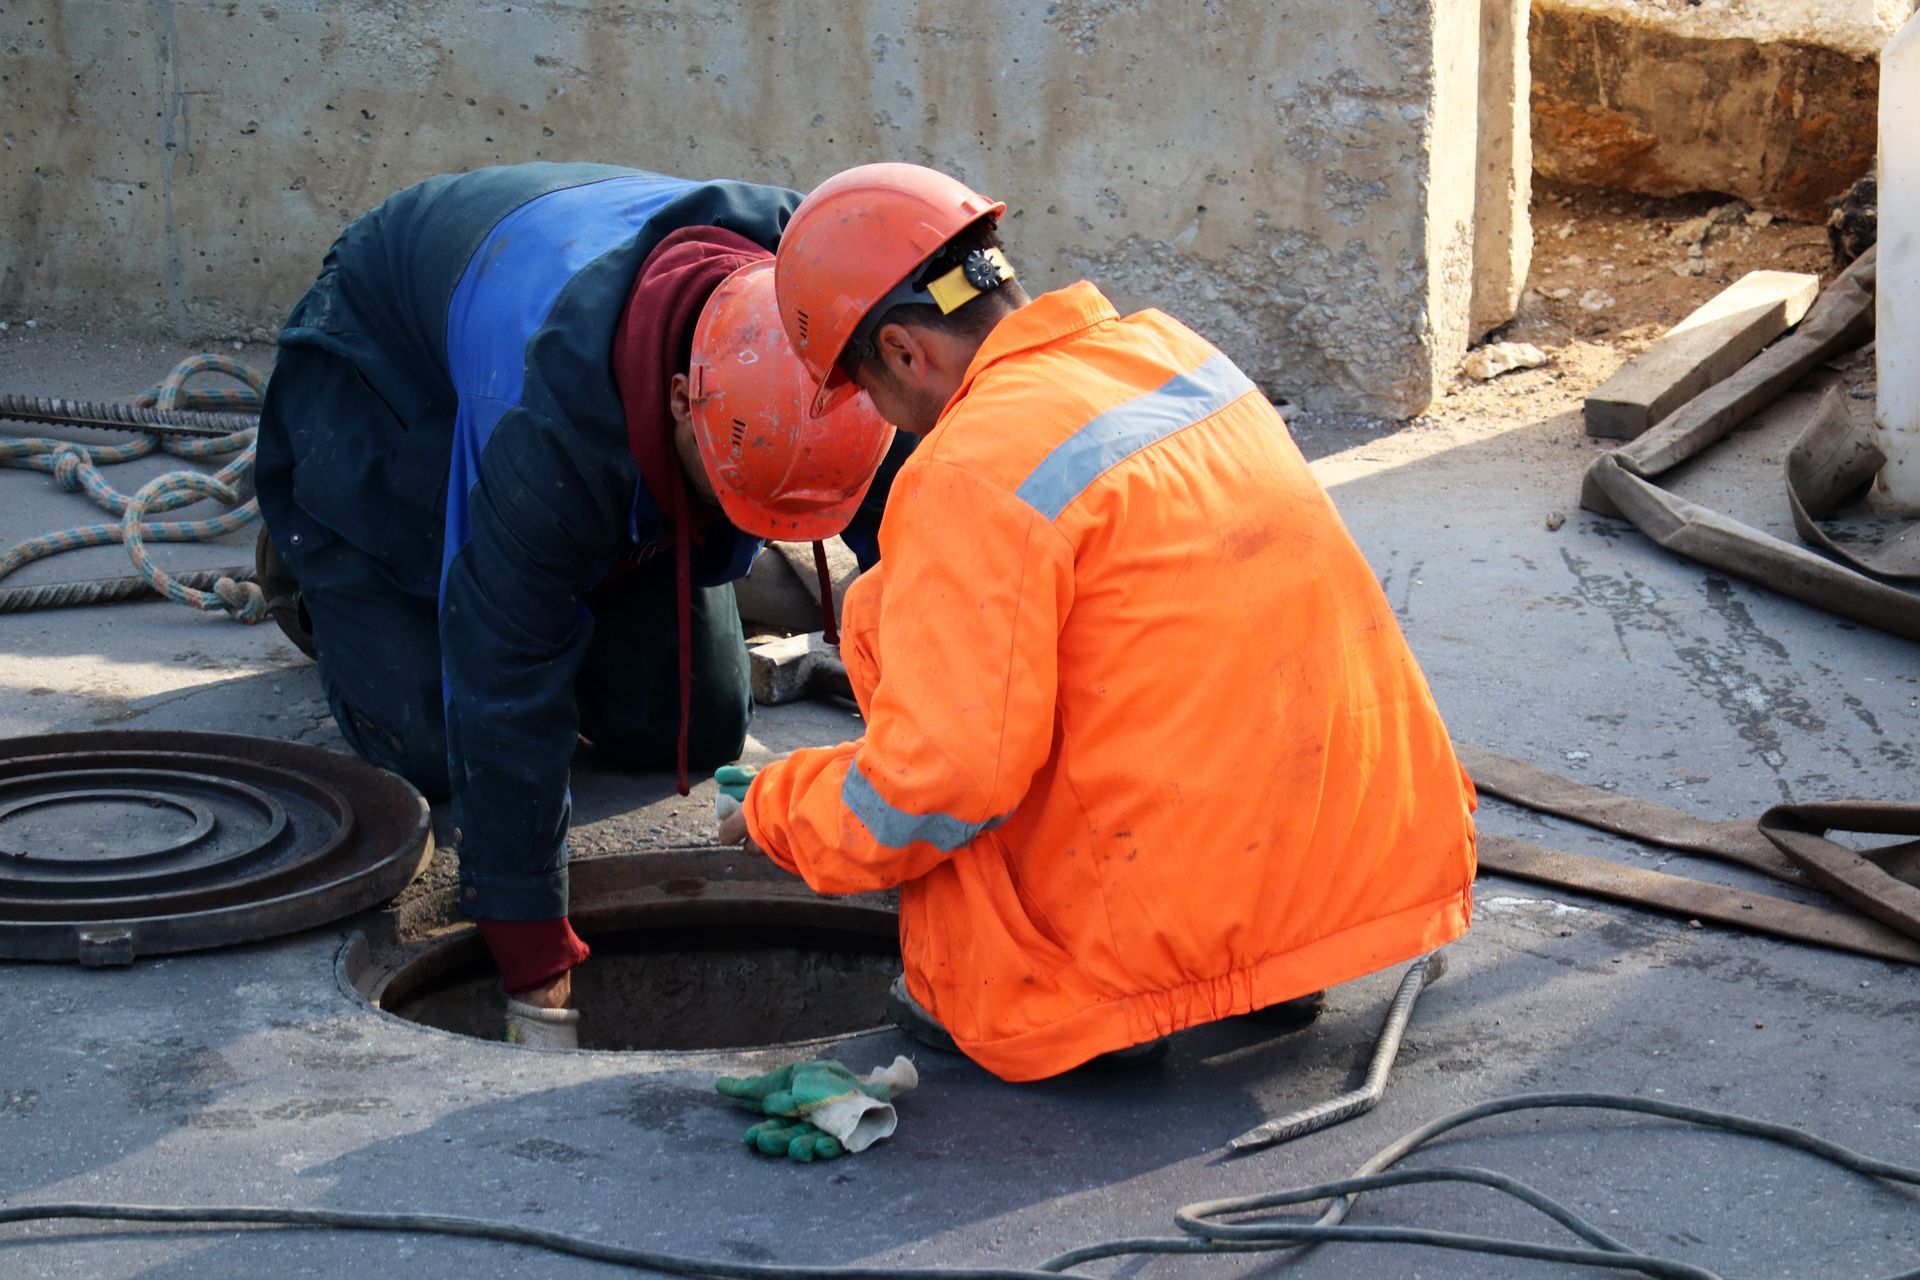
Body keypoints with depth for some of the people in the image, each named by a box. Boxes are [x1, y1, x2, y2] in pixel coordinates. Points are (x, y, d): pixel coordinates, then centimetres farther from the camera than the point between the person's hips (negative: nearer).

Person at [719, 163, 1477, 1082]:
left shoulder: (973, 471, -15)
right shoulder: (1173, 350, 10)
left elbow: (941, 782, -17)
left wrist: (774, 810, 2)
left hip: (1186, 927, -8)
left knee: (889, 616, 3)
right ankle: (1277, 972, 20)